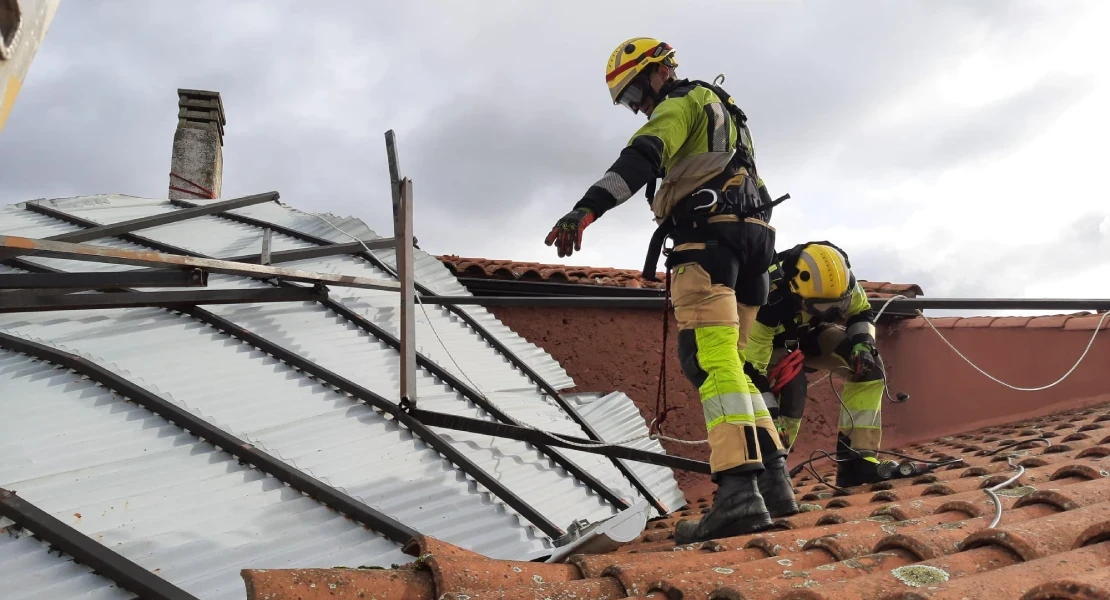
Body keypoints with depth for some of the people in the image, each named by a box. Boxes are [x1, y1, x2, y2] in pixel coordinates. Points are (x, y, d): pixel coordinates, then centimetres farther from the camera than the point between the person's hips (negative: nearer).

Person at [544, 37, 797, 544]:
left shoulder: (682, 102, 4)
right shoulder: (724, 112, 35)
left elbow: (642, 156, -16)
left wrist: (588, 207, -30)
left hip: (708, 236, -10)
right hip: (752, 237, 10)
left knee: (711, 361, -20)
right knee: (727, 362, 9)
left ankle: (739, 492, -30)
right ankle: (773, 481, 4)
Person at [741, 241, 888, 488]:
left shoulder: (841, 281, -28)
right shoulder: (768, 303, -42)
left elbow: (862, 312, -7)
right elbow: (751, 368, -35)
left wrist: (862, 342, -27)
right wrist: (770, 417, -34)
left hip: (810, 331, 5)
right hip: (772, 341, -5)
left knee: (868, 367, -15)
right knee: (791, 386, -32)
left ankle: (857, 462, -11)